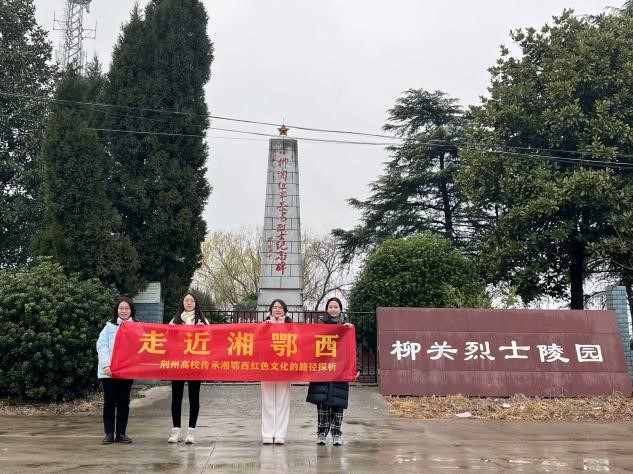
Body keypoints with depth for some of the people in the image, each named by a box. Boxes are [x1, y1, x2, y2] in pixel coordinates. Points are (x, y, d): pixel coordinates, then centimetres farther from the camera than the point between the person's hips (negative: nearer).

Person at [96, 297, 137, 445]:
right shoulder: (110, 326, 5)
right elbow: (102, 346, -3)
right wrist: (106, 365, -16)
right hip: (109, 371, -1)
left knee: (124, 402, 6)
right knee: (109, 402, 3)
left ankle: (121, 433, 15)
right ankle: (109, 433, 10)